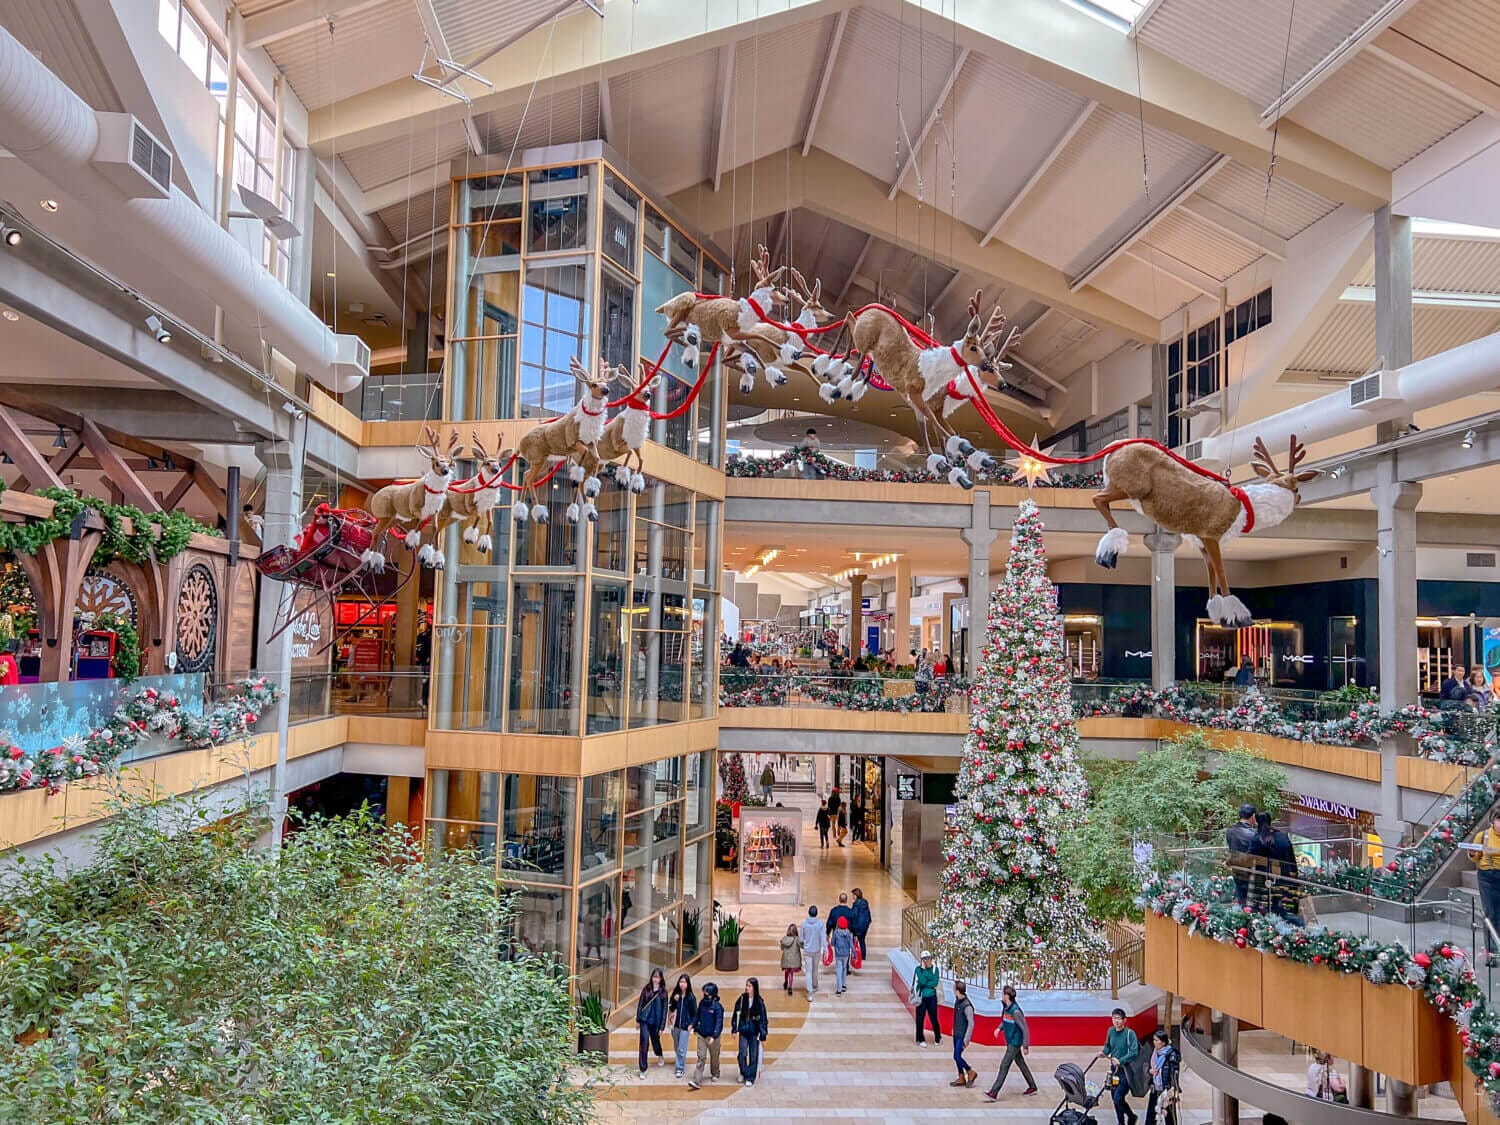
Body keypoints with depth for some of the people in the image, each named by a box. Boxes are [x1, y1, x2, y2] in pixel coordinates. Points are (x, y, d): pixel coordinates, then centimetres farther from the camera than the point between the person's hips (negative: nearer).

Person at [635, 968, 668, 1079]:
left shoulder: (663, 992, -6)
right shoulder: (646, 989, -4)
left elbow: (664, 1010, -4)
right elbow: (640, 1004, 2)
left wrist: (662, 1027, -5)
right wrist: (638, 1020, 1)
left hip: (655, 1022, 0)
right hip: (644, 1021, 0)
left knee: (655, 1041, 18)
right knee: (644, 1044, -5)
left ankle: (659, 1056, 51)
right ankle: (643, 1070, 4)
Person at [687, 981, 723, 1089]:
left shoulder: (717, 1007, -19)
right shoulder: (702, 1003, -2)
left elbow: (719, 1023, -22)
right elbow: (698, 1015, 13)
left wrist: (714, 1037, -30)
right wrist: (694, 1025, 14)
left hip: (712, 1036, -3)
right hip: (701, 1035, 3)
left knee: (714, 1056, 16)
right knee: (701, 1057, -3)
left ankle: (715, 1074, 40)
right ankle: (697, 1081, -8)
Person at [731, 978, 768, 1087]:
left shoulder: (759, 1002, -10)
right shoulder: (742, 999, -4)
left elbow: (763, 1019, -7)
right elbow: (736, 1014, 4)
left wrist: (763, 1035, -7)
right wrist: (734, 1028, 3)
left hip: (754, 1032, -1)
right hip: (743, 1031, 1)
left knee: (753, 1055, 5)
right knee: (742, 1054, -2)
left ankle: (750, 1078, 19)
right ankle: (743, 1073, 23)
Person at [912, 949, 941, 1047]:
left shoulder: (935, 968, -1)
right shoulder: (918, 969, -6)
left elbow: (935, 983, -11)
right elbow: (922, 981, -20)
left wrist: (924, 984, -15)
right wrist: (924, 969, -18)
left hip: (932, 997, 1)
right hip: (921, 997, -1)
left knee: (934, 1018, 6)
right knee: (920, 1019, 4)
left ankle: (938, 1038, 24)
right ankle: (921, 1040, 17)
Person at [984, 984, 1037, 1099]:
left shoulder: (1015, 1011, -27)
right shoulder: (1006, 1007, 1)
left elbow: (1025, 1029, -21)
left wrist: (1026, 1046, -18)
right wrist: (1000, 1028, 1)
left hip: (1015, 1043, -9)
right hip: (1011, 1041, 9)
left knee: (1004, 1066, -7)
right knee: (1021, 1064, 20)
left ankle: (994, 1093, -6)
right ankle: (1032, 1087, 34)